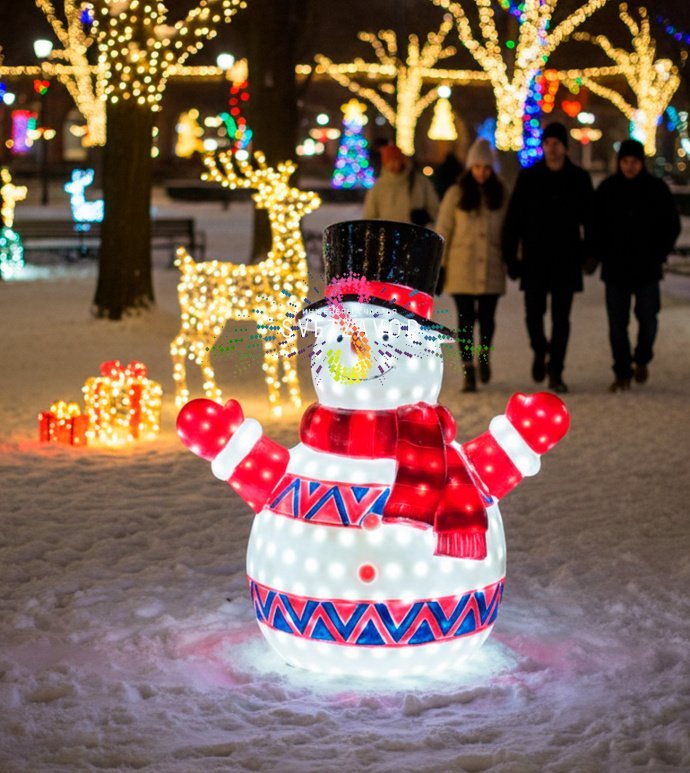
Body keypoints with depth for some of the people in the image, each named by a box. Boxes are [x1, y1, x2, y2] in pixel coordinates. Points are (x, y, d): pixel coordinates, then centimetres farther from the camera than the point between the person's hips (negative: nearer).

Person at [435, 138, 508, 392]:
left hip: (492, 269, 1)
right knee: (466, 319, -2)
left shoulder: (501, 195, 6)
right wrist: (439, 265, -3)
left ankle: (484, 357, 31)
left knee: (487, 317, 3)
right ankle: (468, 371, 0)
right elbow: (443, 231, 1)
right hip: (462, 269, -1)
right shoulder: (456, 194, 0)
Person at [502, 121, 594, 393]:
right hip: (534, 260, 0)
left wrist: (589, 254, 1)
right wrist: (510, 256, -3)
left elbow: (590, 219, 8)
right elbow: (513, 219, 2)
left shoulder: (579, 179, 4)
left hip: (566, 261, 0)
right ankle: (540, 351, 28)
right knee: (534, 313, -1)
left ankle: (556, 372, 8)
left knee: (561, 318, 1)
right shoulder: (528, 177, 2)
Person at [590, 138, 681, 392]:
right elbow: (596, 226, 8)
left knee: (648, 319, 3)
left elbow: (672, 226, 6)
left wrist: (659, 254, -3)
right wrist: (599, 255, -3)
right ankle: (622, 374, 9)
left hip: (647, 268, 0)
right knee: (617, 324, 0)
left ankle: (642, 361, 30)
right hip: (615, 268, 1)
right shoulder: (607, 189, 1)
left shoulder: (657, 188, -1)